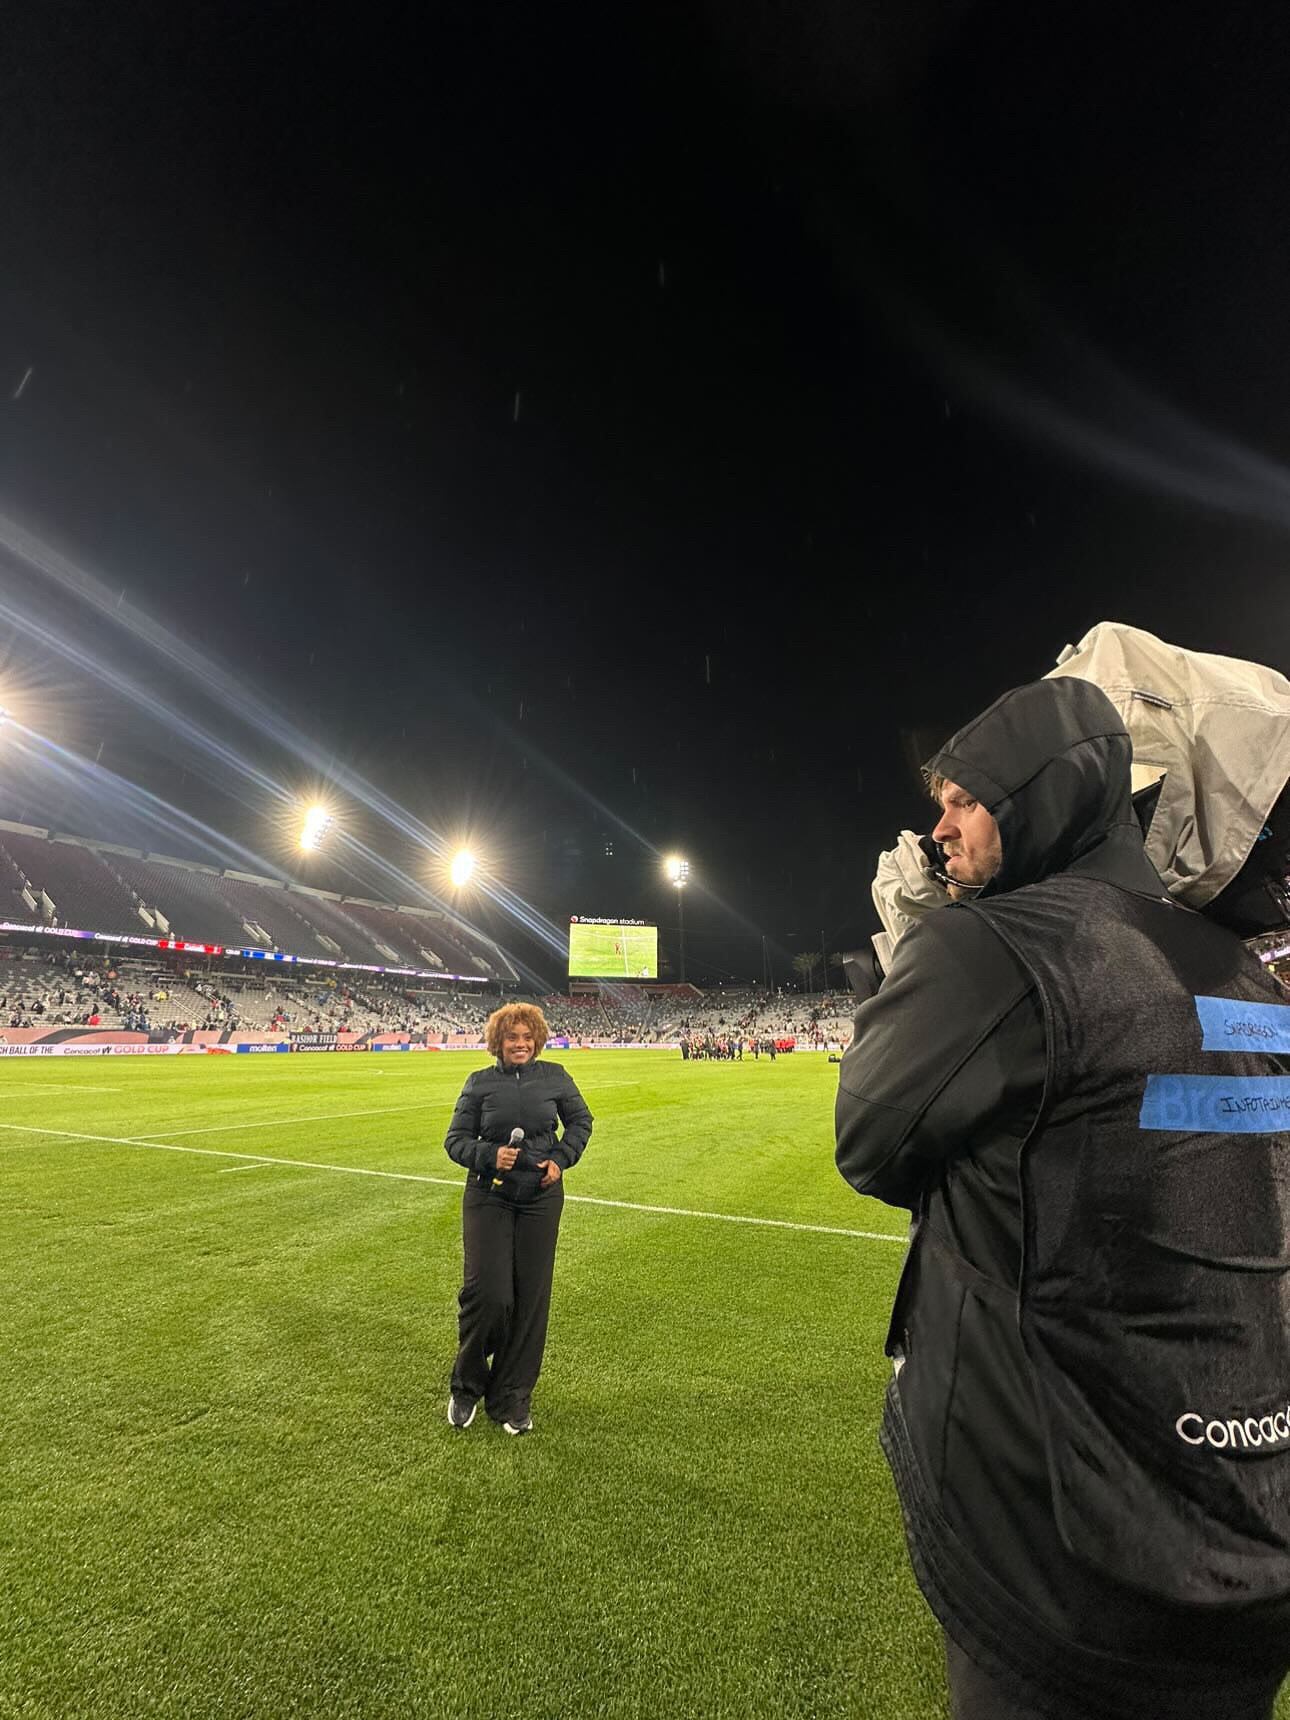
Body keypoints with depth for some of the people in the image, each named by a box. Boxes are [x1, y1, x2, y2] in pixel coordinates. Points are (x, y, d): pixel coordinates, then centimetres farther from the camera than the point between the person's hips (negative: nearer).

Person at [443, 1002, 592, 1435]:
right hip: (488, 1199, -1)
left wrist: (561, 1158, -4)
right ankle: (466, 1386, 24)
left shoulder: (554, 1076, -1)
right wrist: (489, 1155, -19)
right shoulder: (480, 1083, -4)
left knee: (530, 1299, 7)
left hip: (541, 1200, 2)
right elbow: (455, 1139, -1)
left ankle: (511, 1398, 26)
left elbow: (580, 1121, 11)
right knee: (488, 1293, -5)